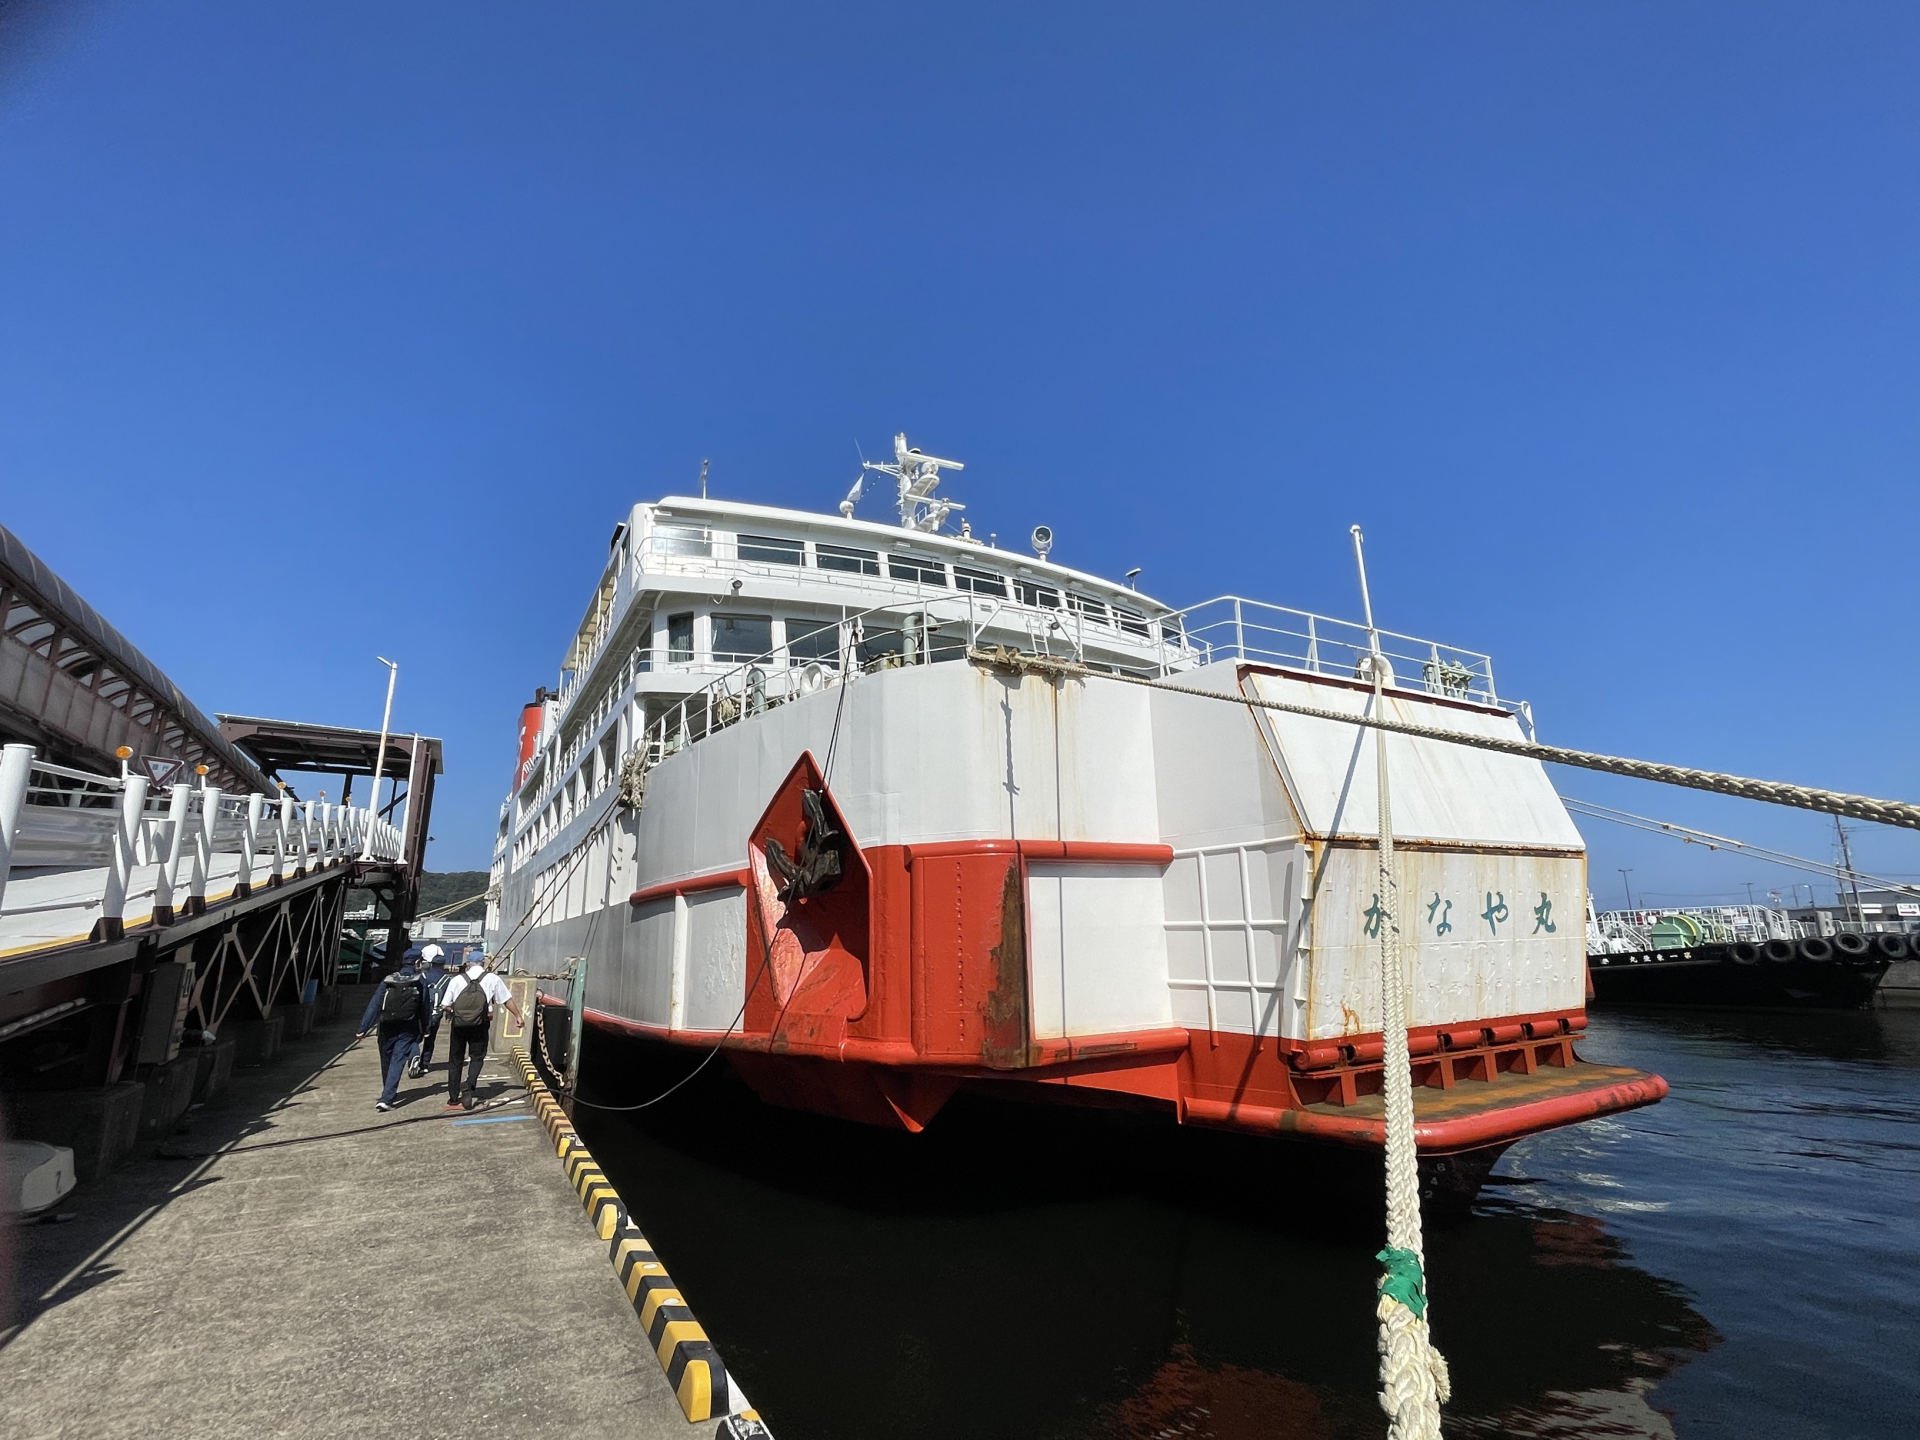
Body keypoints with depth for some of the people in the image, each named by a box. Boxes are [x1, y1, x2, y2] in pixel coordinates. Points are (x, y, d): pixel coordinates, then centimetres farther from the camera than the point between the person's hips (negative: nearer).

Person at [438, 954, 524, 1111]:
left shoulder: (456, 979, 3)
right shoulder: (492, 979, 2)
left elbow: (444, 1006, 2)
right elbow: (508, 1000, 7)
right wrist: (518, 1016, 19)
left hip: (458, 1024, 1)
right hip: (479, 1026, -1)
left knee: (455, 1060, 14)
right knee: (477, 1058, 13)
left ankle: (453, 1099, 19)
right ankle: (470, 1091, -3)